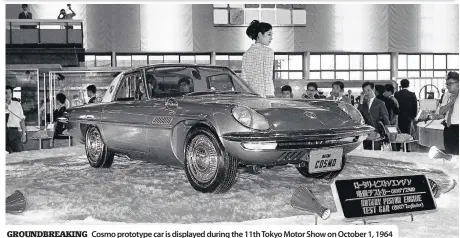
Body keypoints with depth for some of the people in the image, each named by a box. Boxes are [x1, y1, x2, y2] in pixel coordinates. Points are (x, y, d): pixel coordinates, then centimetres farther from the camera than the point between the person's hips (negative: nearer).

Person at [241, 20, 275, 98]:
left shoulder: (246, 53, 12)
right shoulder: (268, 51, -3)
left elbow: (243, 78, 10)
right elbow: (268, 77, -8)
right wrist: (267, 96, -9)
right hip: (265, 94, -5)